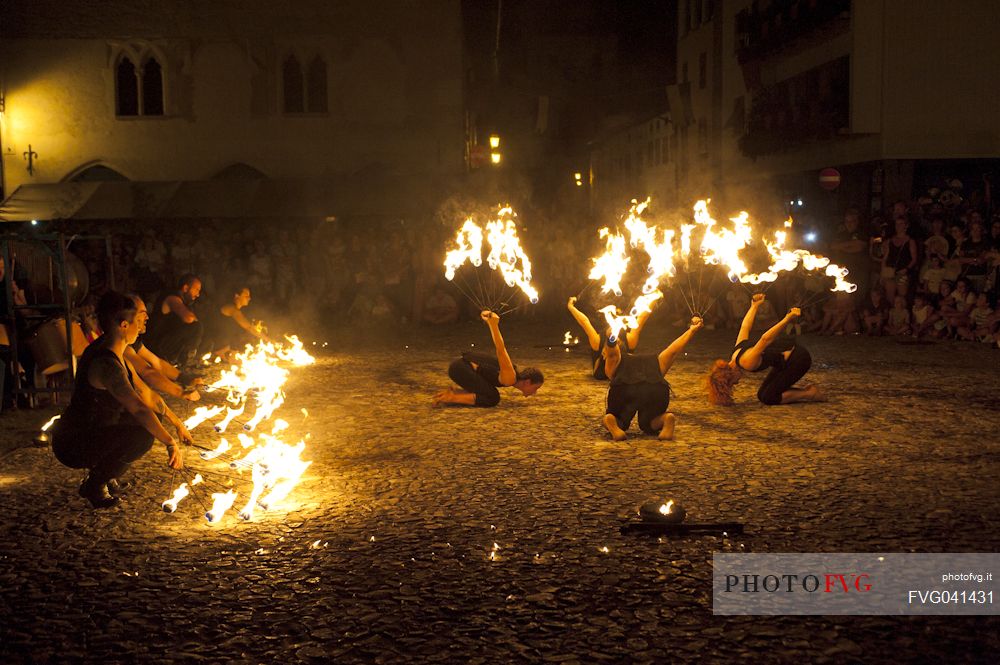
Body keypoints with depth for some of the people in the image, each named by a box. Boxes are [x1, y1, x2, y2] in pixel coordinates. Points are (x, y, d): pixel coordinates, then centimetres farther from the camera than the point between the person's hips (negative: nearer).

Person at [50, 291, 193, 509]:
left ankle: (103, 474, 15)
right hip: (72, 446, -10)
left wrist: (177, 423, 12)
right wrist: (170, 443, -39)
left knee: (151, 420, 10)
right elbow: (139, 409, -38)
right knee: (143, 435, -26)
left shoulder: (114, 354, 5)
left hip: (88, 433, 10)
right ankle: (94, 486, -6)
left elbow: (145, 393, 12)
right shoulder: (106, 364, -27)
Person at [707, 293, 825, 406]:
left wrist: (787, 319, -50)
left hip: (797, 358, -10)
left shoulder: (746, 362, -29)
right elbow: (745, 327, 12)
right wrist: (754, 306, 27)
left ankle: (810, 394, 2)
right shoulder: (738, 346, -2)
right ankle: (804, 389, 16)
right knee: (762, 394, 9)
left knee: (768, 398, -10)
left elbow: (765, 339, -40)